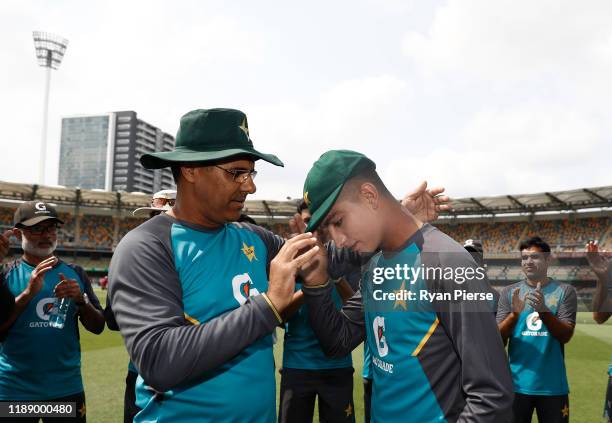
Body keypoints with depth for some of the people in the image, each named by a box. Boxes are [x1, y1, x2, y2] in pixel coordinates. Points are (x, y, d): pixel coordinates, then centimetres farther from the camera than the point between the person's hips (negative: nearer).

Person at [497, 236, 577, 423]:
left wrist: (543, 310, -26)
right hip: (517, 384, 1)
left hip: (552, 385, -1)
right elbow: (498, 340, -3)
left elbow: (565, 336, -9)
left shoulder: (564, 291, 0)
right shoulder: (509, 292, 3)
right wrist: (515, 314, -21)